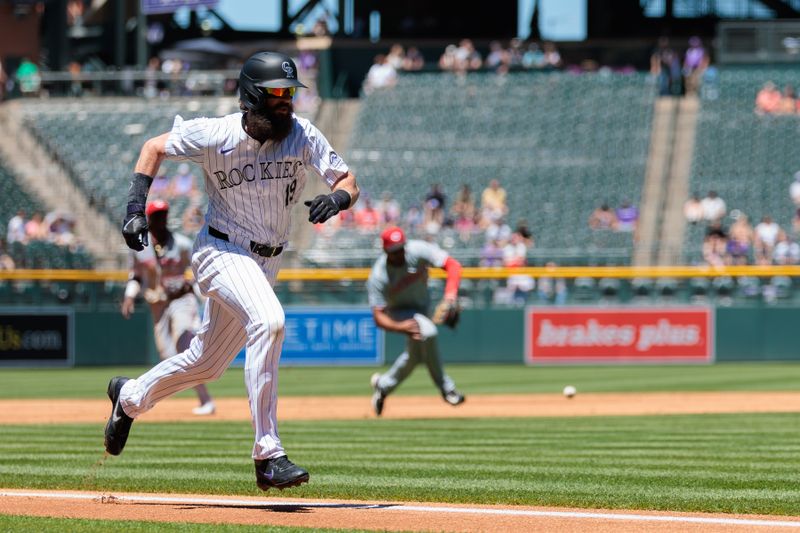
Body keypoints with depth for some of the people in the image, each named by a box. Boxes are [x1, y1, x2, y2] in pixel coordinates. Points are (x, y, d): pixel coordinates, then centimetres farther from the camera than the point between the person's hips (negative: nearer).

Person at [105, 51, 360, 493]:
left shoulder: (301, 134, -9)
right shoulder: (215, 135, -15)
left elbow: (348, 183, -9)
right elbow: (154, 147, -1)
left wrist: (337, 198, -33)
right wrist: (135, 208, -12)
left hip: (266, 262, 5)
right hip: (222, 252, -5)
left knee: (206, 362, 18)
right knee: (268, 321, -32)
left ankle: (130, 396, 48)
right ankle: (267, 455, -32)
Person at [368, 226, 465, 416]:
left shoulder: (417, 251, -27)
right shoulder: (377, 277, -30)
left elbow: (452, 265, -31)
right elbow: (379, 317, -28)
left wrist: (451, 293, -48)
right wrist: (400, 327, -48)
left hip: (423, 306, 5)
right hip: (399, 312, -5)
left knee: (416, 353, 13)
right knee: (426, 331, -32)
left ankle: (383, 385, 37)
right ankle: (445, 387, -21)